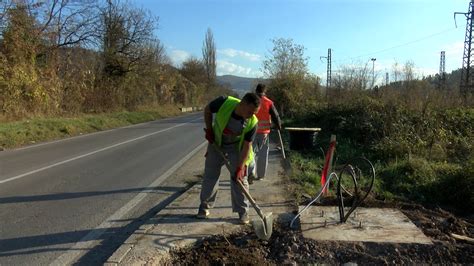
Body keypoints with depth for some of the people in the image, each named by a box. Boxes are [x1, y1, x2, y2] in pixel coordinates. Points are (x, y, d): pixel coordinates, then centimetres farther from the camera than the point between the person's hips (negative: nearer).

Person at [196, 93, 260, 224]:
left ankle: (243, 211, 11)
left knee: (240, 178, -4)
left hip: (236, 147, -1)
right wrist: (209, 130, -13)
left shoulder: (252, 122, -27)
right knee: (210, 175, 7)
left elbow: (246, 146, -21)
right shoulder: (224, 102, -31)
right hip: (216, 143, 1)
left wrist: (240, 168, -25)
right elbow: (207, 110, -9)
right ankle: (205, 206, 25)